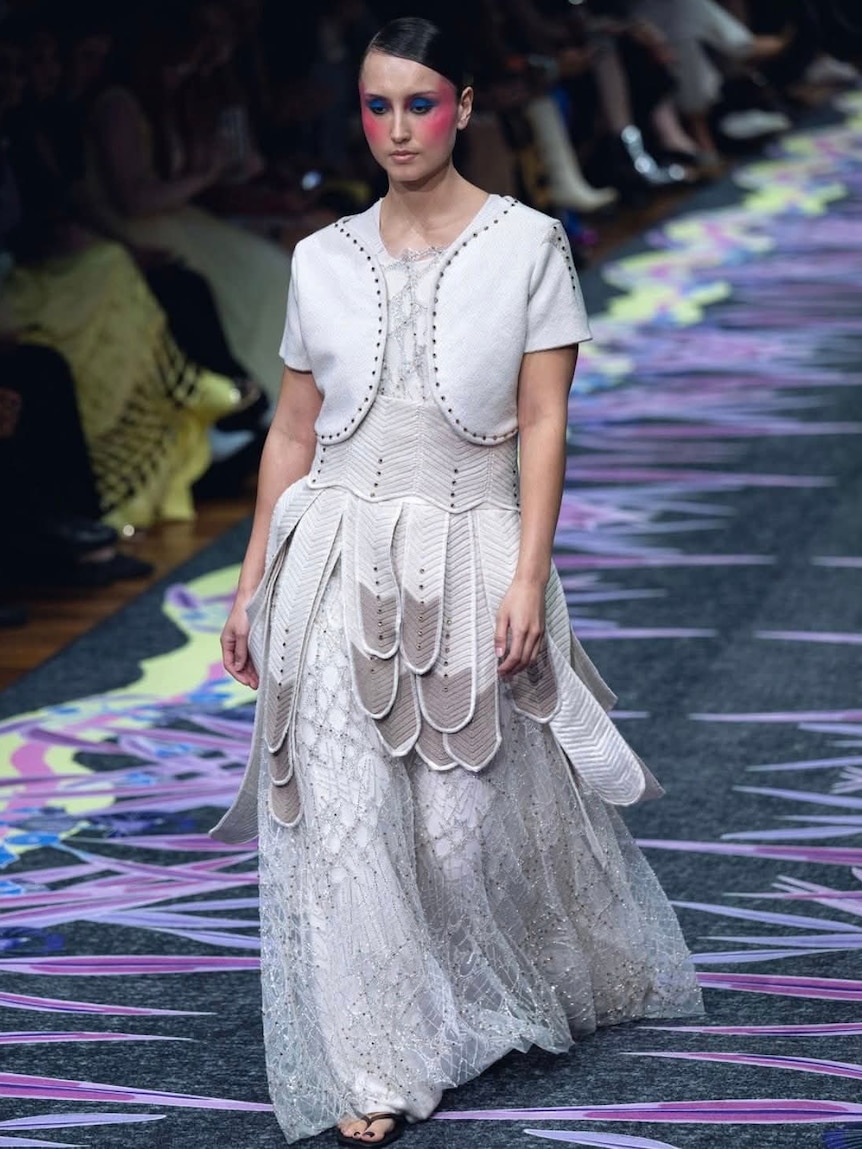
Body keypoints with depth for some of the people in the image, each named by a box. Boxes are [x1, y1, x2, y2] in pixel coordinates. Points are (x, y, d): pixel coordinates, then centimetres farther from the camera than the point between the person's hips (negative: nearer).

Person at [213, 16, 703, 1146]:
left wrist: (528, 578, -11)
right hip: (339, 563, 2)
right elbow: (292, 431, 12)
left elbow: (543, 426, -3)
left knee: (475, 815, 1)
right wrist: (253, 584, 10)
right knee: (346, 812, -7)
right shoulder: (324, 260, 7)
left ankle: (568, 985, 31)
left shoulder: (528, 245, -1)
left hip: (469, 561, -2)